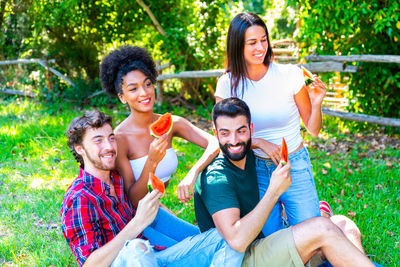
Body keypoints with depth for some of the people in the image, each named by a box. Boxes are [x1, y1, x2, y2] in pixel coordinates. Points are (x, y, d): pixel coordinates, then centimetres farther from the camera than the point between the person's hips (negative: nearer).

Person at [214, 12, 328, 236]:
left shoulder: (290, 74, -11)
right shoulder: (228, 84, -8)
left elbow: (313, 129, -2)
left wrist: (317, 103, -22)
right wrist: (260, 142, -18)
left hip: (295, 166, -1)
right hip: (256, 169, 1)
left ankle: (322, 211, 31)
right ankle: (277, 213, 39)